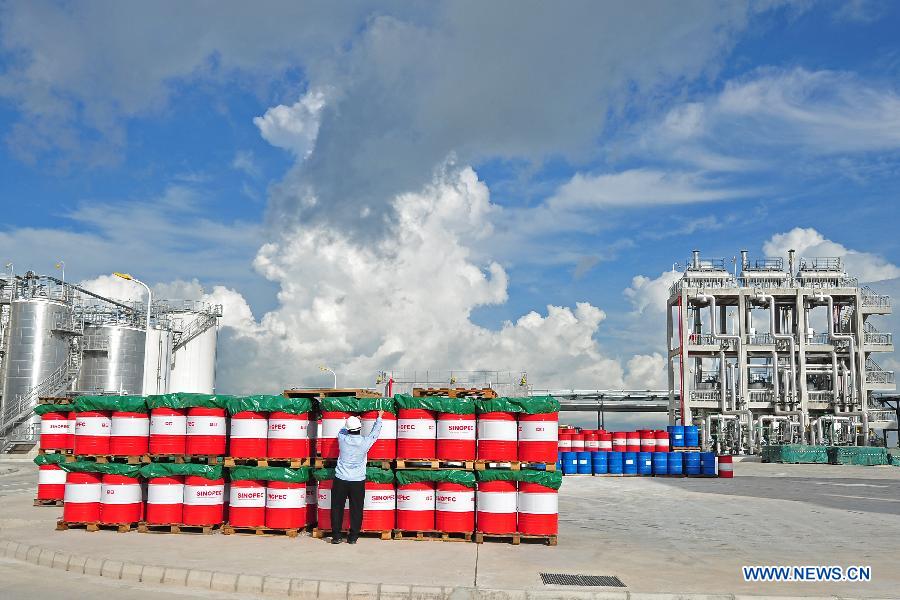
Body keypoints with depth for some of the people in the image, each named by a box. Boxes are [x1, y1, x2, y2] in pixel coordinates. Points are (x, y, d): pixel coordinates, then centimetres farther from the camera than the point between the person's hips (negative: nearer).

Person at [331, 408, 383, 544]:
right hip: (358, 481, -1)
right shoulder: (365, 442, -9)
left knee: (337, 508, 9)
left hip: (341, 479, 1)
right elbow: (375, 432, 10)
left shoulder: (342, 439, -6)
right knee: (356, 510, 8)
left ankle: (336, 536, 11)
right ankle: (353, 536, 10)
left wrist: (351, 421, 34)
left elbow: (343, 430, 18)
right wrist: (379, 417, 24)